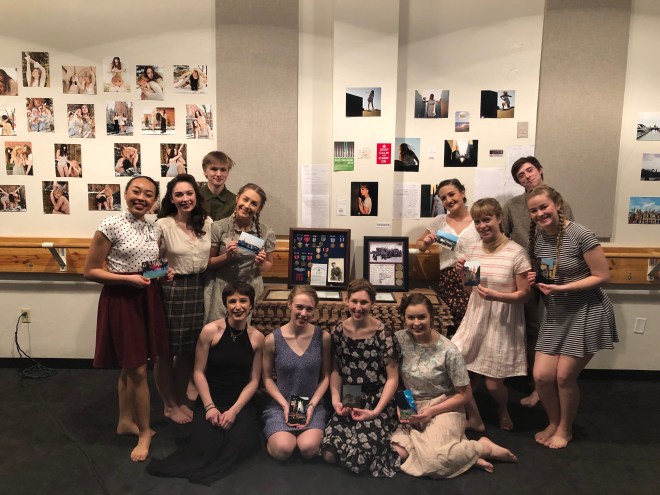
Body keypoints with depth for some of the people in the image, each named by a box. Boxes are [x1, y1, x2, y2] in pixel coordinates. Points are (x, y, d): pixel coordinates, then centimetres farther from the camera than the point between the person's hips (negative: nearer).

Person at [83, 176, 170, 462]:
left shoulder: (155, 229, 7)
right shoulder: (111, 226, -12)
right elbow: (90, 271, -10)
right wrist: (128, 278, -19)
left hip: (148, 298, 6)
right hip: (121, 299, -6)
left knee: (130, 367, 18)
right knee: (137, 370, -1)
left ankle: (125, 421, 35)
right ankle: (144, 431, 17)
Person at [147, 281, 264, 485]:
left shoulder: (257, 338, -4)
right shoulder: (210, 331, -10)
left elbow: (254, 380, -1)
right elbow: (199, 372, -5)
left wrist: (234, 410, -13)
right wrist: (209, 406, -14)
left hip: (241, 402, 1)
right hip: (210, 400, -1)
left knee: (238, 446, -22)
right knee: (206, 447, -21)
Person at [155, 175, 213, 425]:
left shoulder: (207, 222, 3)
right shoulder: (163, 225, -11)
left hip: (199, 289, 5)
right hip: (171, 291, -4)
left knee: (188, 351, 15)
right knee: (166, 351, 9)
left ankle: (181, 401, 35)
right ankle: (169, 405, 29)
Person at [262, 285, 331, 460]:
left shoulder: (323, 337, -5)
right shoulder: (272, 339, -8)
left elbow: (326, 376, 2)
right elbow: (267, 378, 1)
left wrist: (312, 404, -9)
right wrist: (285, 405, -9)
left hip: (313, 405, 1)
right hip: (280, 405, 0)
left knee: (308, 448, -25)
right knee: (283, 449, -24)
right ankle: (274, 433, 10)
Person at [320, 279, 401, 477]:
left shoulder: (383, 335, -13)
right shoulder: (338, 331, 0)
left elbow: (392, 379, -9)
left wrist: (375, 412, -17)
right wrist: (336, 399, -4)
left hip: (377, 403, -4)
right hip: (348, 401, 4)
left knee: (357, 459, -21)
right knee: (329, 454, -13)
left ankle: (382, 440, 12)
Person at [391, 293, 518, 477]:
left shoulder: (448, 351, -14)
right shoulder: (399, 340, -7)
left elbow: (465, 394, -5)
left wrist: (432, 411, -14)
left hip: (443, 409, -3)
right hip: (409, 409, 4)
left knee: (433, 461, -30)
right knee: (396, 451, -25)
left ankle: (483, 447, -2)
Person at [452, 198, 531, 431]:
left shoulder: (516, 253, -13)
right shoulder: (473, 250, 3)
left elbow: (523, 294, -9)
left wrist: (496, 295, -25)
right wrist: (464, 274, -7)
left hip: (503, 325, -4)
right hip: (475, 320, 5)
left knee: (493, 383, 1)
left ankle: (503, 411, 38)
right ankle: (474, 419, 24)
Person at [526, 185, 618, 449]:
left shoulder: (580, 235, -17)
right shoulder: (536, 237, 1)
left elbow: (602, 276, -14)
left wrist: (561, 288, -21)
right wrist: (534, 280, -6)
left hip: (587, 313, -5)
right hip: (556, 315, 5)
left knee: (564, 376, -1)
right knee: (541, 375, 0)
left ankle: (565, 429, 26)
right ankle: (553, 422, 28)